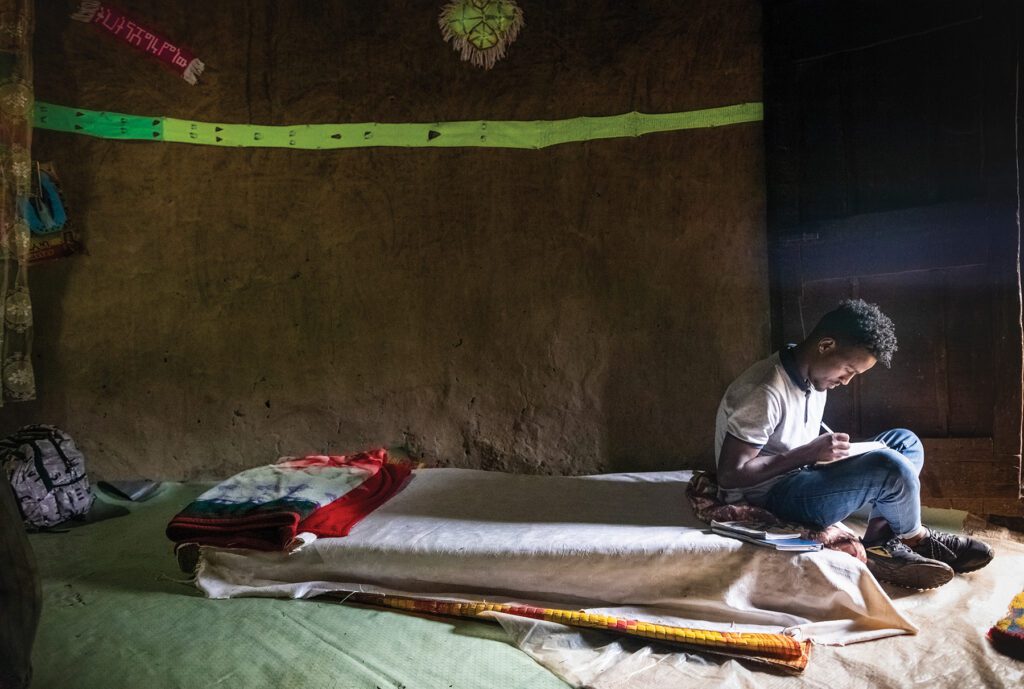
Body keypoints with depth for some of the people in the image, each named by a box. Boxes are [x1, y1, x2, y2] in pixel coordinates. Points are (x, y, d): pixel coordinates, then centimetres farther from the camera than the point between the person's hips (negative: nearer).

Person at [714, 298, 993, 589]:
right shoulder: (766, 392, -25)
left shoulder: (812, 377, 5)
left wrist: (828, 446, -5)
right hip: (768, 498, -10)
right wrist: (809, 453, -23)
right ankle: (915, 538, 7)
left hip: (799, 479, 10)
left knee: (905, 442, 5)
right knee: (890, 466, -23)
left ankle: (880, 544, -7)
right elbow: (730, 476, -26)